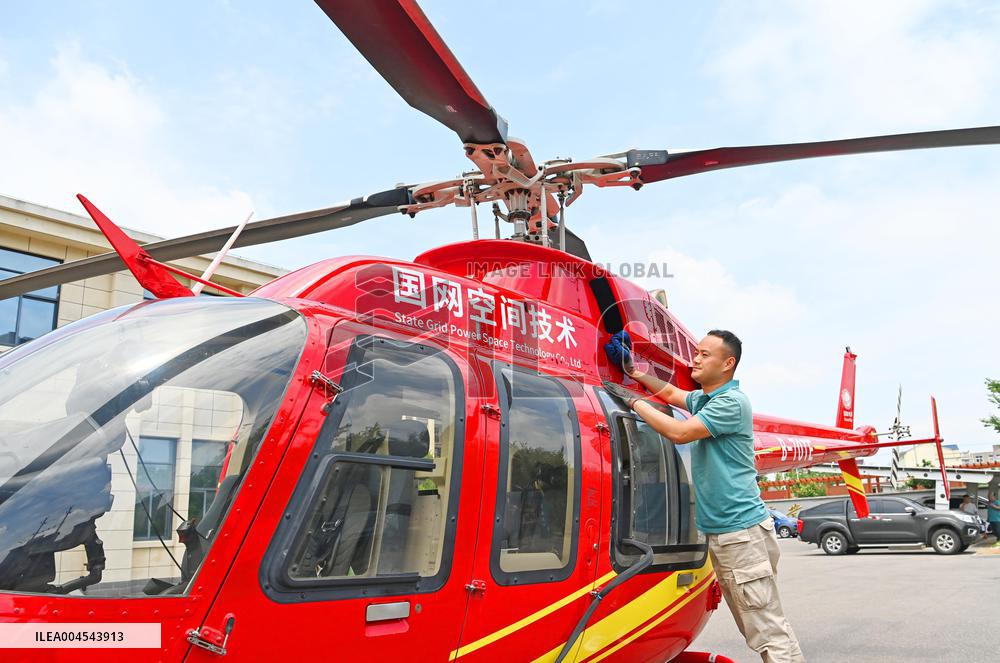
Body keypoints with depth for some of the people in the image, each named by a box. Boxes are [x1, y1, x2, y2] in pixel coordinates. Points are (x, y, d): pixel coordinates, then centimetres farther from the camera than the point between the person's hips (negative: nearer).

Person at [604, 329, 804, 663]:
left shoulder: (731, 402, -14)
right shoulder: (704, 398, 13)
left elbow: (679, 432, -22)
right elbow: (671, 392, 31)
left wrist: (633, 400, -13)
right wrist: (632, 369, 21)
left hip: (742, 531, -9)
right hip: (719, 532, 9)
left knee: (769, 631, -6)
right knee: (754, 628, 15)